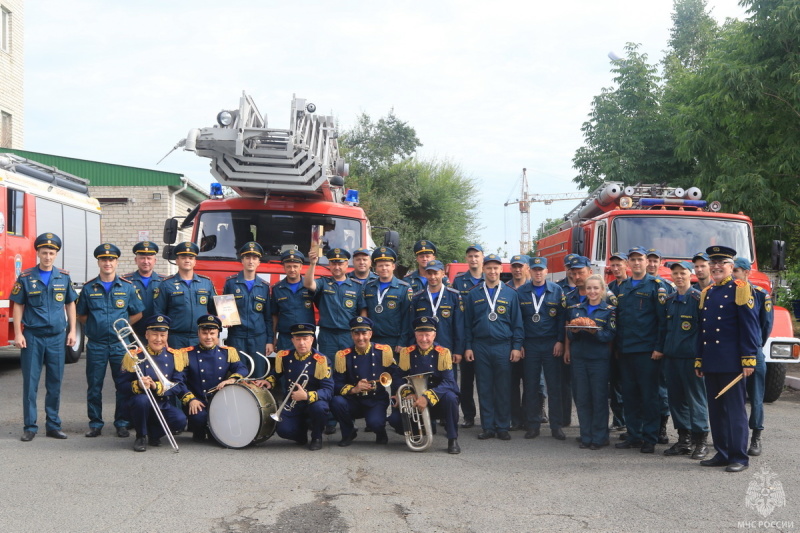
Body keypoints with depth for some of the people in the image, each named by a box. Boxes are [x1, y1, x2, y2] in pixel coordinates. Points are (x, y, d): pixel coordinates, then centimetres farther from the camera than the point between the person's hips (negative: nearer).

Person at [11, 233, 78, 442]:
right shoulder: (25, 277, 0)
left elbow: (70, 305, 12)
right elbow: (18, 306, 2)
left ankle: (53, 425, 15)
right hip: (32, 336, -2)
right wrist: (18, 334, -5)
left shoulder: (64, 277, 6)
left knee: (55, 384, 7)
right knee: (30, 383, 1)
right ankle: (29, 427, 8)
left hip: (57, 337, 2)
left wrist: (72, 330, 5)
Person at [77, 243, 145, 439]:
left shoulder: (128, 287, 4)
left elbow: (138, 313, 8)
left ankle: (122, 423, 12)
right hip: (96, 344, 0)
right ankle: (95, 423, 13)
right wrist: (95, 325, 4)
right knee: (94, 385, 4)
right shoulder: (89, 288, 5)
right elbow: (81, 314, 14)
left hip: (121, 344, 0)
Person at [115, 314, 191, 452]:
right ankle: (141, 437, -9)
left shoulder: (174, 356, 0)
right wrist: (138, 385, -27)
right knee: (142, 399, -37)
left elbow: (178, 386, -4)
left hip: (164, 405, 2)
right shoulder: (134, 356, -6)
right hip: (140, 404, -2)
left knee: (180, 420, -28)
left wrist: (157, 386, -21)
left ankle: (153, 433, 6)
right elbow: (120, 385, -6)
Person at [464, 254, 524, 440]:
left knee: (503, 389, 1)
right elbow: (467, 324, 8)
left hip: (503, 347, -1)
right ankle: (488, 427, 11)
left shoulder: (510, 294, 6)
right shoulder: (473, 295, 8)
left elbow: (517, 323, 4)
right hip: (480, 346, 1)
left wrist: (517, 346, -4)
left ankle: (503, 427, 9)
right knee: (484, 389, 4)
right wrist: (468, 347, 1)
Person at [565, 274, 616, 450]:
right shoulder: (576, 309, 11)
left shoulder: (609, 310, 1)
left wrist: (594, 330, -24)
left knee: (599, 397, -2)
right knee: (581, 398, 4)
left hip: (599, 358, -3)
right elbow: (569, 335, 10)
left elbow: (610, 336, -8)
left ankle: (599, 438, 7)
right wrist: (574, 331, -11)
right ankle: (586, 437, 13)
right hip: (578, 358, 3)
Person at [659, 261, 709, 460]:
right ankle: (683, 440, 17)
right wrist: (662, 348, 12)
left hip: (691, 357, -6)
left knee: (695, 398, -3)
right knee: (676, 398, 9)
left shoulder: (698, 298, -6)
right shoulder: (669, 300, 13)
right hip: (671, 357, 6)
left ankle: (701, 441, 5)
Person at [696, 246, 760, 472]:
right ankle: (722, 453, 18)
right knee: (715, 410, 10)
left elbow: (750, 326, -11)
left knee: (734, 409, -3)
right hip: (711, 363, 7)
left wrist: (748, 359, -16)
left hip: (731, 361, -7)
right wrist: (699, 360, 16)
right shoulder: (706, 293, 16)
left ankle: (739, 457, 2)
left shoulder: (741, 290, -5)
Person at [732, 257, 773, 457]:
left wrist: (755, 347, 5)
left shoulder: (761, 295, -1)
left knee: (755, 397, 4)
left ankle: (756, 438, 12)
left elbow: (767, 324, 2)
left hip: (753, 352, -2)